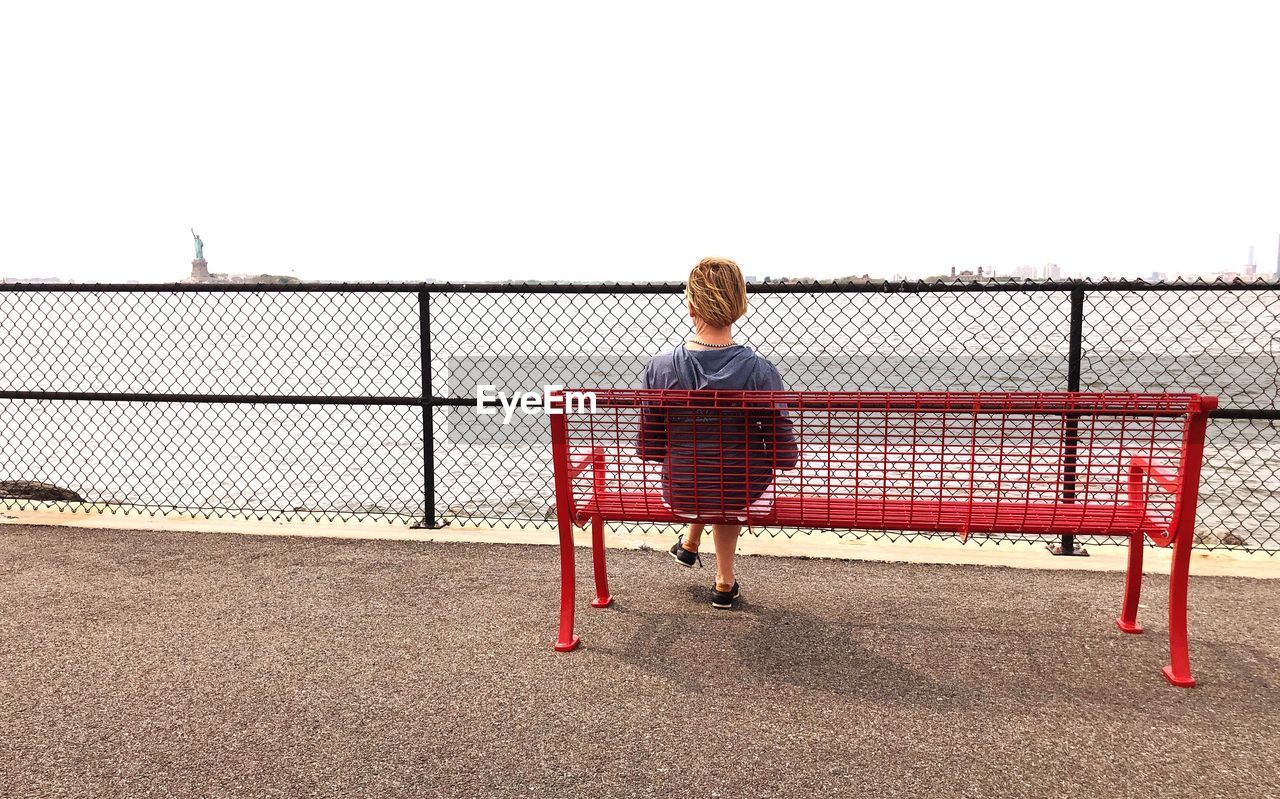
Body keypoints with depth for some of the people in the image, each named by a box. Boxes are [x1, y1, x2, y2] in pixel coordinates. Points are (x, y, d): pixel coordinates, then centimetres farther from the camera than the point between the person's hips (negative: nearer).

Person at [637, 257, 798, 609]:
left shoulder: (660, 368, -16)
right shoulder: (760, 372, -20)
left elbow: (647, 449, -6)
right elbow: (786, 457, -15)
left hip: (682, 498, 1)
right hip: (745, 500, -1)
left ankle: (690, 543, 56)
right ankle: (725, 582, 46)